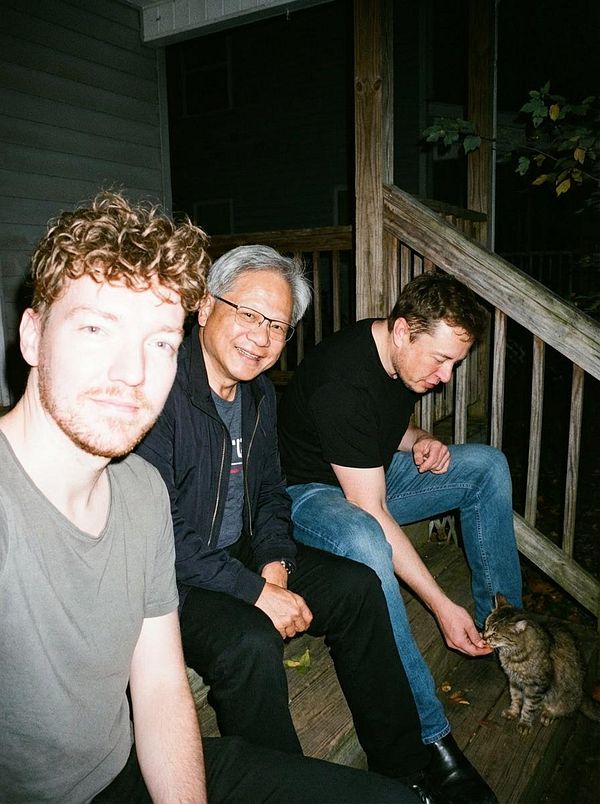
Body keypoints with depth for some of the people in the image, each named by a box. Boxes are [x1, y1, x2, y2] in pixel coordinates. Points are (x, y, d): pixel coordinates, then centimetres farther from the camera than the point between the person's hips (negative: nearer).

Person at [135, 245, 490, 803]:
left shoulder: (259, 392, 5)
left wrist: (275, 563, -6)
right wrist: (256, 592, -23)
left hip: (242, 553, 8)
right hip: (169, 578, -7)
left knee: (357, 587, -2)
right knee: (251, 641, -33)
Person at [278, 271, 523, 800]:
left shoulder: (407, 356, -5)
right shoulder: (344, 383, -32)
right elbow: (372, 513, -31)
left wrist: (419, 441, -8)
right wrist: (441, 606, -29)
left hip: (373, 473, 8)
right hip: (311, 492, -8)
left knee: (488, 465, -1)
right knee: (365, 543, -41)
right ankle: (426, 731, -26)